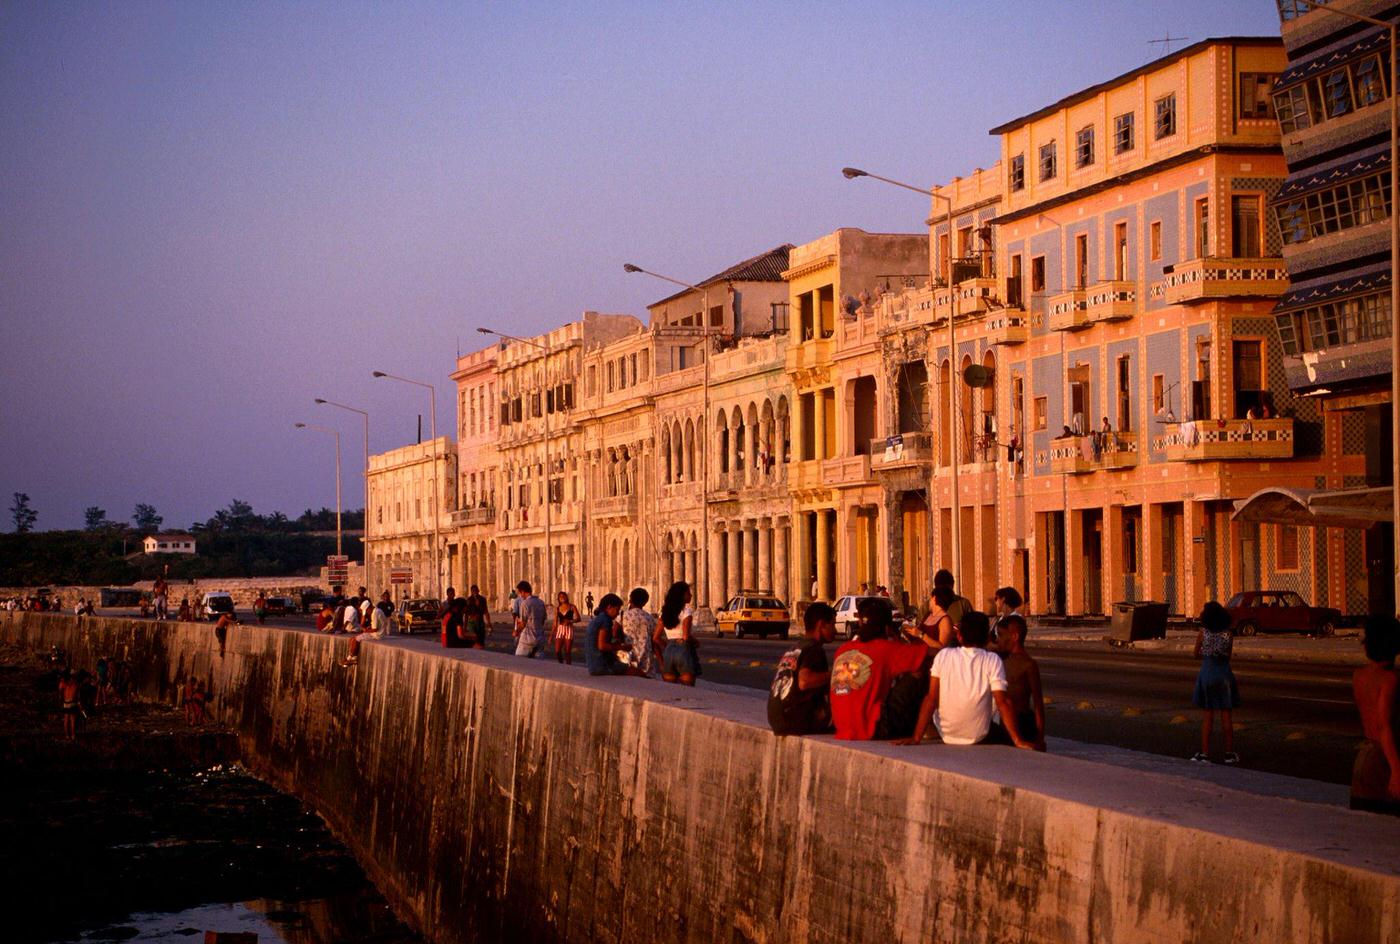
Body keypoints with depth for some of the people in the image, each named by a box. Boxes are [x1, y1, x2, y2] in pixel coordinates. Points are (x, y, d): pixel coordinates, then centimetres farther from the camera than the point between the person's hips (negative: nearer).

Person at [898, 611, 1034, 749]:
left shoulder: (943, 655, -5)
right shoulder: (992, 661, -10)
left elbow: (931, 698, -8)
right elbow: (1002, 702, -16)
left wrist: (916, 737, -9)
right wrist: (1018, 740, -14)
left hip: (946, 735, 3)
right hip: (978, 737, -3)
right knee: (1008, 737, 25)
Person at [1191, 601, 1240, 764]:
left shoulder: (1202, 633, -6)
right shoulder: (1228, 635, -3)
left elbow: (1197, 654, 2)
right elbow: (1228, 657, 3)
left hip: (1207, 673, -1)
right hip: (1224, 674, 1)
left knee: (1207, 717, 5)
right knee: (1226, 717, 8)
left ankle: (1205, 753, 5)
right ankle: (1230, 753, 12)